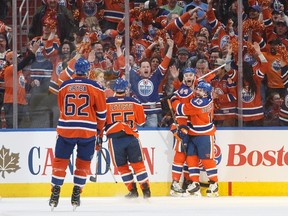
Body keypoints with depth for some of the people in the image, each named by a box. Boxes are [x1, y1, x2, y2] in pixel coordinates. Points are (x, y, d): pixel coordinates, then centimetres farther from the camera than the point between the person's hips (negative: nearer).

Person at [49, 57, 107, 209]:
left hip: (66, 129, 1)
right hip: (88, 130, -1)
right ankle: (76, 195, 8)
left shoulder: (64, 87, 5)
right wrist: (100, 129, 19)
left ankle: (55, 194, 7)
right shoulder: (95, 87, -2)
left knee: (60, 160, 10)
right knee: (83, 162, 12)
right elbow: (101, 112, 4)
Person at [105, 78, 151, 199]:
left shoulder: (107, 103, -4)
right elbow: (141, 121, 10)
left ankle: (132, 191, 9)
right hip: (132, 137, 1)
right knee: (138, 164, 8)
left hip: (114, 138, -1)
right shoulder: (134, 103, 0)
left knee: (122, 166, 11)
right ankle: (146, 189, 5)